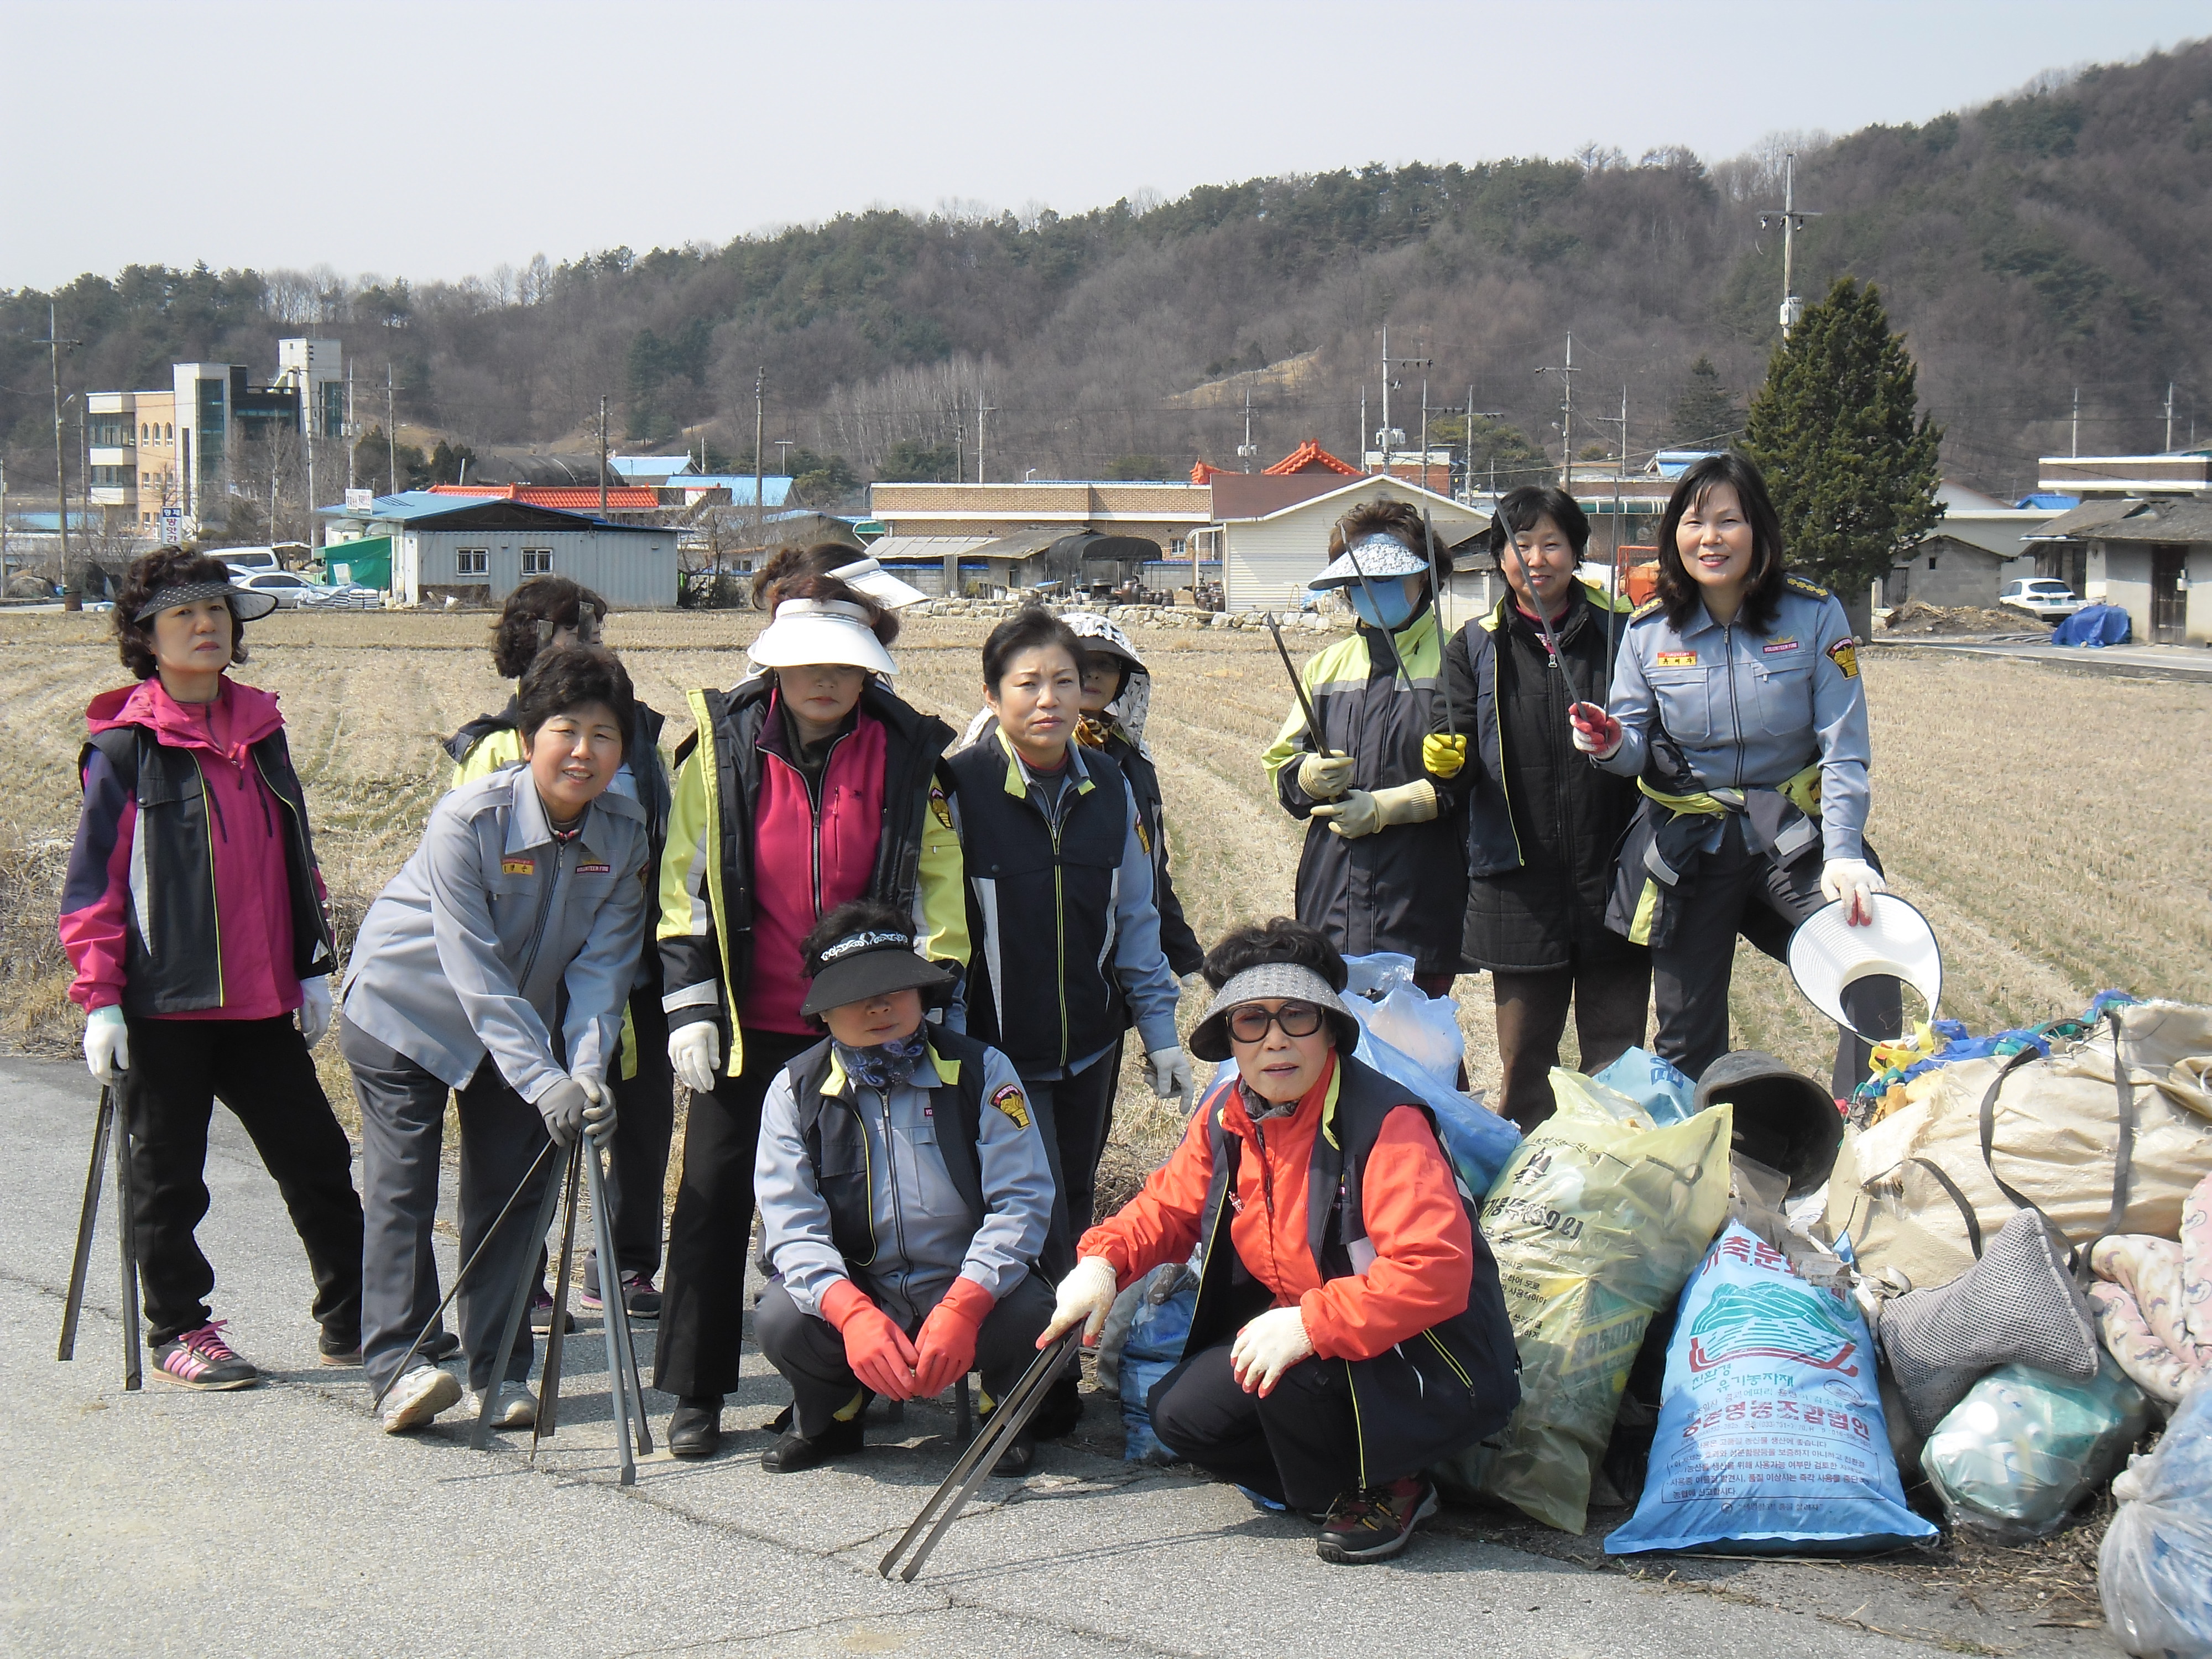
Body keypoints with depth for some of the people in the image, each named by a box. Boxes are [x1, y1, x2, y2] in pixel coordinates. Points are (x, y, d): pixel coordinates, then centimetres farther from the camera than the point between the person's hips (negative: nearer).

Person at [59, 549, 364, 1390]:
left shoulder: (260, 730, 11)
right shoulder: (125, 746, -5)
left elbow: (295, 857, 17)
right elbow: (94, 879, -6)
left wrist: (314, 966, 13)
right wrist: (99, 997, -11)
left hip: (260, 1002, 5)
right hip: (163, 1003, -5)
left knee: (317, 1159, 7)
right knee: (168, 1176, 5)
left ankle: (352, 1319, 15)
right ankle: (178, 1331, 17)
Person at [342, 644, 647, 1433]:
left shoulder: (627, 838, -15)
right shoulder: (468, 820, -29)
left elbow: (601, 967, -16)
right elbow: (477, 975, -32)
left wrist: (587, 1072, -32)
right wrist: (545, 1082, -39)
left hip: (521, 1022, 4)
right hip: (404, 1006, -4)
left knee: (512, 1185, 3)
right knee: (402, 1183, -9)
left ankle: (497, 1369, 10)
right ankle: (398, 1362, -7)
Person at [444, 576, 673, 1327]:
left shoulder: (635, 731, 11)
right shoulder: (497, 750, -5)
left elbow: (669, 846, 19)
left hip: (637, 975, 5)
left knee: (646, 1123, 11)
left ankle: (627, 1265, 28)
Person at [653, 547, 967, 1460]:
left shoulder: (910, 753, -3)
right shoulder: (722, 741, -3)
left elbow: (936, 890, 4)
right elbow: (686, 880, 2)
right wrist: (688, 1003, -3)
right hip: (746, 1019, 0)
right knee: (715, 1195, 2)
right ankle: (697, 1393, 12)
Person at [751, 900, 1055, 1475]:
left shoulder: (981, 1071, -3)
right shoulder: (795, 1091, -1)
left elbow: (1023, 1200, -10)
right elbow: (791, 1225, -11)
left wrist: (963, 1307, -27)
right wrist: (853, 1314, -31)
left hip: (970, 1293, -1)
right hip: (853, 1296, 1)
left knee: (1030, 1315, -32)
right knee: (782, 1320, -30)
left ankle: (1006, 1412, 5)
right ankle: (830, 1417, 6)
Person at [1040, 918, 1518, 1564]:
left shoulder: (1384, 1122, -25)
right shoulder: (1226, 1116, 0)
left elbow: (1435, 1272, -34)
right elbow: (1167, 1206, 14)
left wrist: (1308, 1325, -37)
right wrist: (1102, 1262, -8)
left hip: (1429, 1362, -8)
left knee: (1294, 1367, -33)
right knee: (1182, 1413, -7)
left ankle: (1384, 1489, -3)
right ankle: (1334, 1483, 11)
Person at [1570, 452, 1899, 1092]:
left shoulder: (1813, 614, -8)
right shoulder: (1649, 630, -2)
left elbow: (1844, 750, -9)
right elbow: (1636, 748, 4)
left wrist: (1843, 854, -20)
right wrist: (1612, 745, -20)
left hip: (1794, 831, -2)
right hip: (1689, 843, 2)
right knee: (1687, 1036, 6)